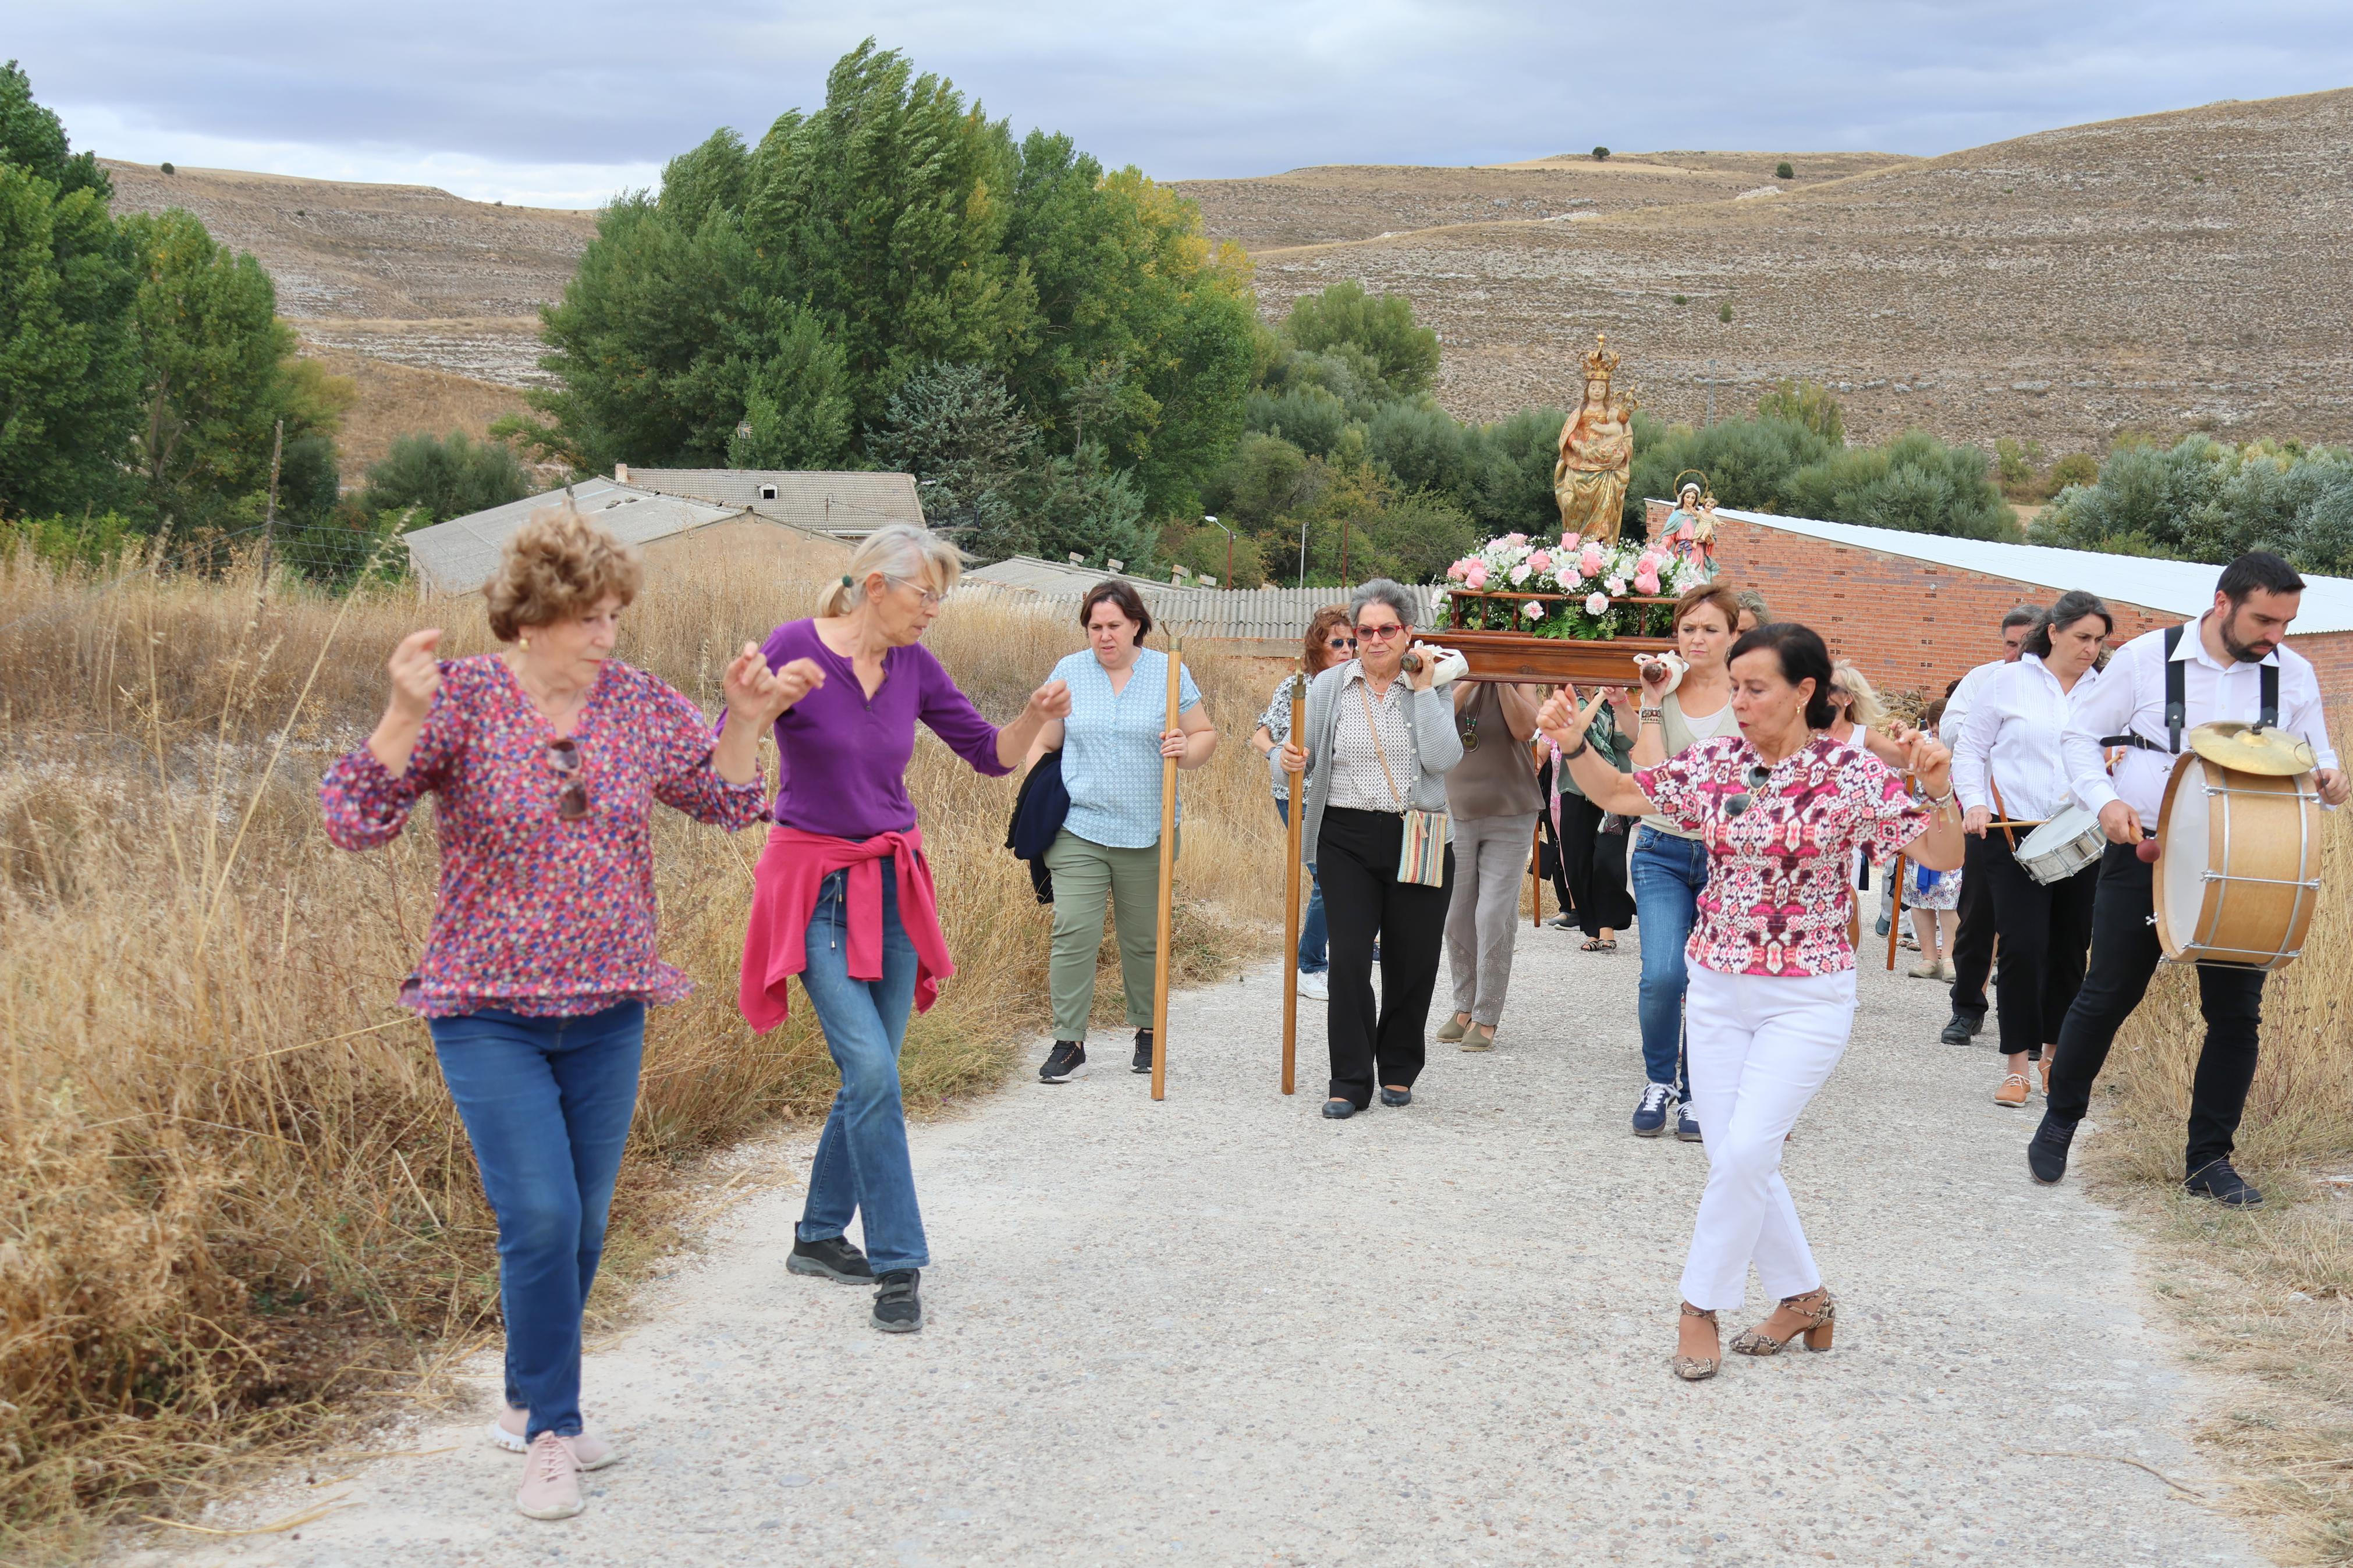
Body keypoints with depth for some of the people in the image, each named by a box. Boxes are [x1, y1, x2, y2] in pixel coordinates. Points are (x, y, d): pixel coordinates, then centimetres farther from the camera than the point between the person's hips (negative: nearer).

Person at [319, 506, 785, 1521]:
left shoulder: (637, 704, 3)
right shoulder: (463, 699, -10)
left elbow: (724, 801, 13)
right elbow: (355, 822, -16)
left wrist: (746, 719, -4)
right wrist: (404, 715, -29)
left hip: (608, 1010, 5)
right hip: (489, 1015, -5)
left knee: (584, 1227, 10)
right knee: (541, 1220, -13)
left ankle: (528, 1407, 30)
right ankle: (552, 1435, 4)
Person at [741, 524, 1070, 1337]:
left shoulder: (914, 666, 4)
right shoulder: (794, 645, -11)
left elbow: (990, 754, 10)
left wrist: (1035, 717, -10)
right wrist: (773, 698, -31)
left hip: (892, 885, 6)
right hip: (816, 885, -6)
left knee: (870, 1074, 9)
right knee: (873, 1069, -14)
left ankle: (819, 1236, 25)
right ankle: (897, 1264, -7)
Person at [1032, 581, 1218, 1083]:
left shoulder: (1169, 673, 3)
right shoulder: (1069, 673, 5)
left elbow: (1206, 735, 8)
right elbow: (1043, 745, 11)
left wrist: (1187, 752, -15)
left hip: (1146, 834, 0)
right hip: (1079, 830, 0)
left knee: (1144, 939, 10)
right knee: (1074, 933, -9)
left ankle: (1147, 1030, 27)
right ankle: (1068, 1042, -3)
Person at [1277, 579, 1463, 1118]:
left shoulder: (1430, 686, 3)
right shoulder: (1329, 686, 5)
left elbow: (1444, 759, -11)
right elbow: (1304, 758, 9)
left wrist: (1423, 690, -11)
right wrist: (1292, 761, -14)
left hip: (1419, 840, 0)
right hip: (1347, 838, 0)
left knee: (1412, 961, 6)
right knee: (1349, 958, -9)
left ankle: (1398, 1071, 25)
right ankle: (1350, 1081, 0)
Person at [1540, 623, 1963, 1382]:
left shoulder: (1851, 773, -11)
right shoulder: (1714, 761, 1)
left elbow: (1943, 855, -12)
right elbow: (1620, 793, 9)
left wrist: (1938, 791, -30)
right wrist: (1574, 747, -9)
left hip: (1806, 999, -5)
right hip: (1717, 989, 5)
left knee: (1745, 1151, -12)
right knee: (1736, 1157, 7)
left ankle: (1701, 1305, 6)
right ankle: (1803, 1298, 26)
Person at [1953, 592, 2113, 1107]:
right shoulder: (2009, 683, 2)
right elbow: (1969, 750, 5)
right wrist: (1975, 804, -9)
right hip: (2016, 834, -3)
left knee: (2070, 949, 7)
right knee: (2024, 947, -9)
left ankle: (2054, 1055, 23)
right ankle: (2016, 1065, -2)